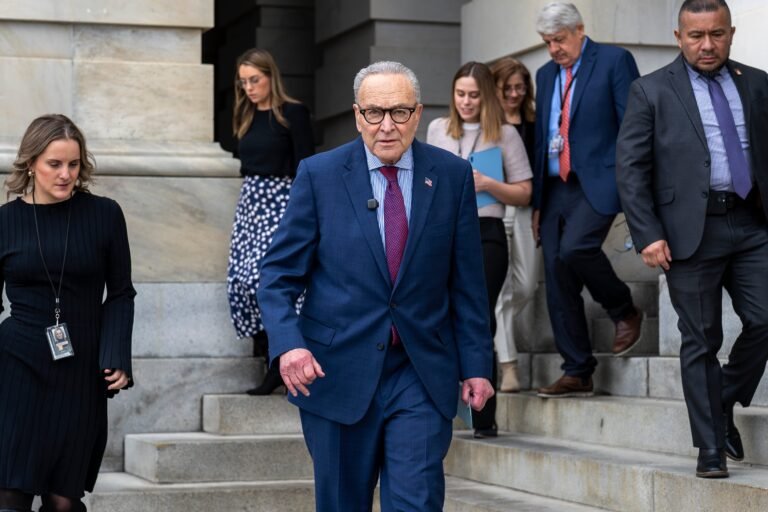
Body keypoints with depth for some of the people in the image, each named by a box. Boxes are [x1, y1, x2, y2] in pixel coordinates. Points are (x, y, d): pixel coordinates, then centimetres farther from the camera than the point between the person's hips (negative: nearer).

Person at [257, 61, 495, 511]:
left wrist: (476, 363, 3)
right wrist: (288, 342, -19)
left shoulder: (453, 176, 2)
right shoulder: (319, 175, -2)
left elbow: (468, 282, 6)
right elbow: (280, 273, -2)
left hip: (422, 376, 0)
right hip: (337, 373, 0)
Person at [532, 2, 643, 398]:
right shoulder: (545, 74, 18)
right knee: (557, 282, 1)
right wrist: (537, 202, 15)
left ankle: (625, 311, -1)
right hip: (555, 188, 7)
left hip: (597, 184, -6)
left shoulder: (614, 61, -1)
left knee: (574, 249, -28)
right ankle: (577, 374, 8)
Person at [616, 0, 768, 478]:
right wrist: (648, 235, -10)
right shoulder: (652, 91, 2)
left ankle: (724, 406, 18)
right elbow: (630, 167, -2)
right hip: (691, 229, -3)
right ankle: (711, 447, 13)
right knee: (701, 341, 3)